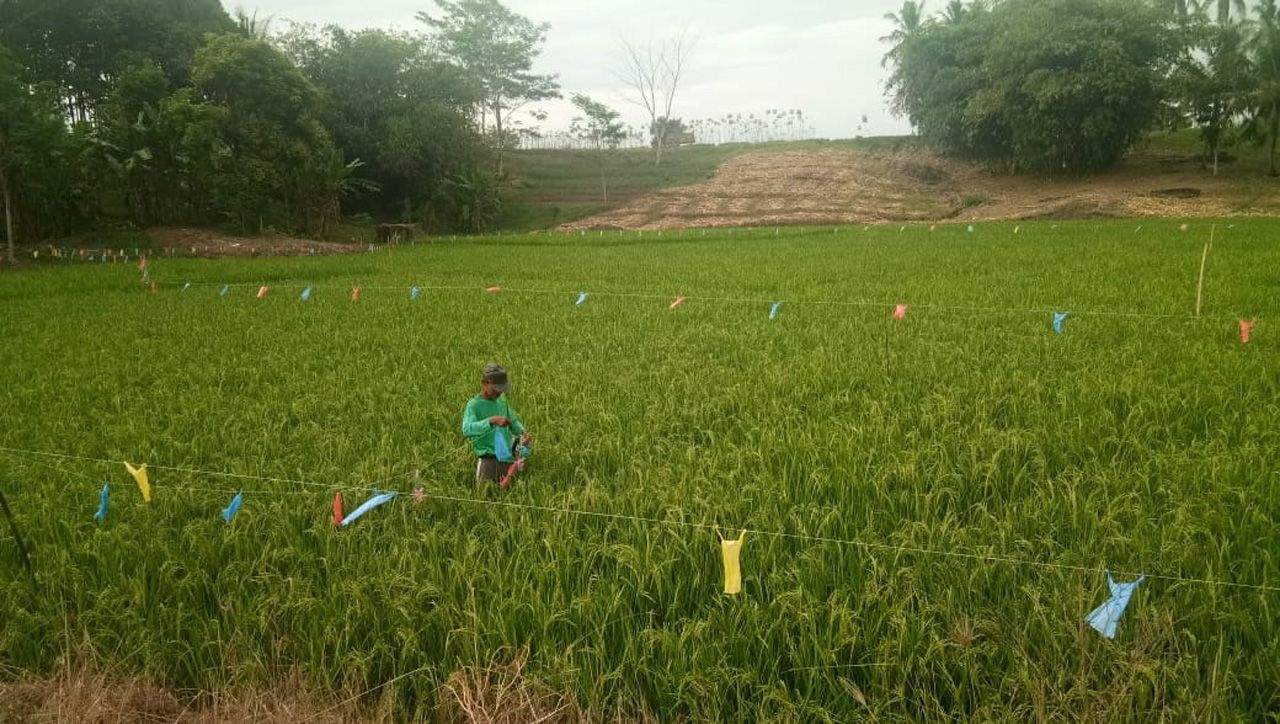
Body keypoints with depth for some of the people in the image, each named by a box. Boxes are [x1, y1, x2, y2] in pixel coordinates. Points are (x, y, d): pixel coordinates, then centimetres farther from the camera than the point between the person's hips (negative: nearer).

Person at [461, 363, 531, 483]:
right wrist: (492, 420, -37)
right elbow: (466, 430, -27)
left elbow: (513, 421, 21)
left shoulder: (502, 400, 7)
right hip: (488, 460, -5)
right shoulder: (474, 405, -10)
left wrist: (522, 432, 0)